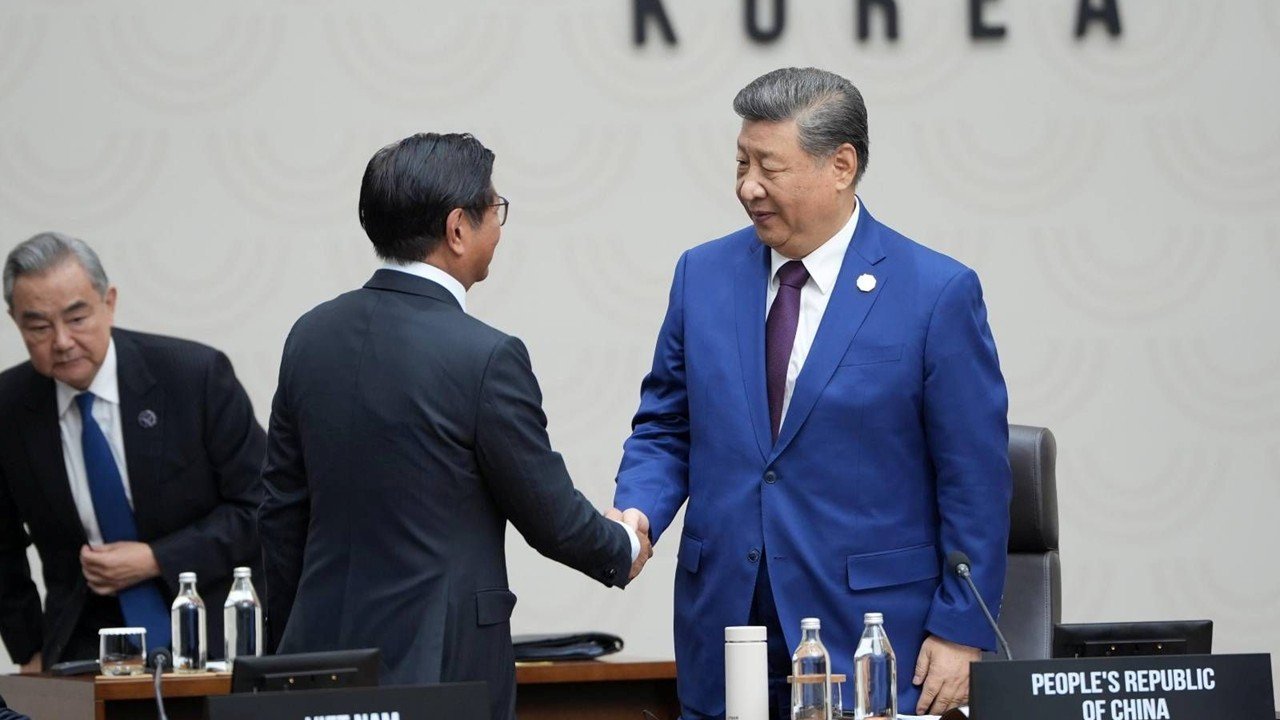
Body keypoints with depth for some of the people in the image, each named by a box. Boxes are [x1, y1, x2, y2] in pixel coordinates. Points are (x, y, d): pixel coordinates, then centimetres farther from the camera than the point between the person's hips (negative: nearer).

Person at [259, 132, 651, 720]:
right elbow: (549, 516, -5)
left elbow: (281, 512, 11)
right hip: (440, 666, -6)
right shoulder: (485, 358, -14)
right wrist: (623, 551, 16)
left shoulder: (312, 336, 5)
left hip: (323, 651, 6)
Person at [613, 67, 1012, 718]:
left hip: (866, 640, -4)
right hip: (722, 631, 4)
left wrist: (961, 633, -8)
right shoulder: (704, 275, 7)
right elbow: (664, 430, 14)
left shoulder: (938, 293, -6)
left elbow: (975, 480, -5)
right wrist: (637, 512, -6)